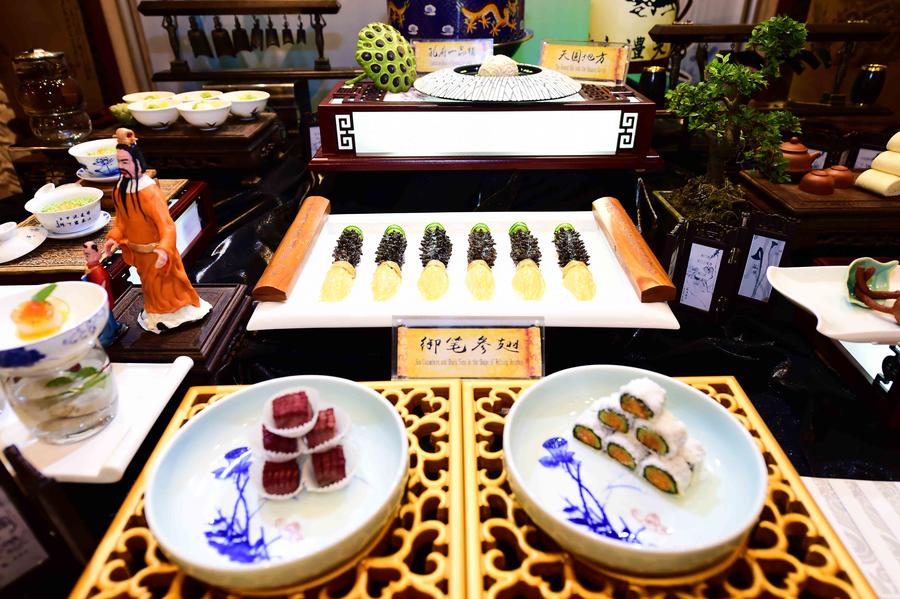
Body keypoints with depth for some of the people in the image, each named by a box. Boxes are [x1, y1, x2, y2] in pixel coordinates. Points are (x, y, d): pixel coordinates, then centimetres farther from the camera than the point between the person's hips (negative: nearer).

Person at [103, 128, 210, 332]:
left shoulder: (149, 190, -28)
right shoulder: (121, 188, -5)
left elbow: (166, 224, -34)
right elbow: (121, 217, 7)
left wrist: (164, 249, -48)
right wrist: (114, 237, -8)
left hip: (156, 250, -6)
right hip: (138, 250, 7)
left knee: (166, 283, 12)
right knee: (150, 284, 23)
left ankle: (178, 312, 34)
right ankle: (157, 313, 43)